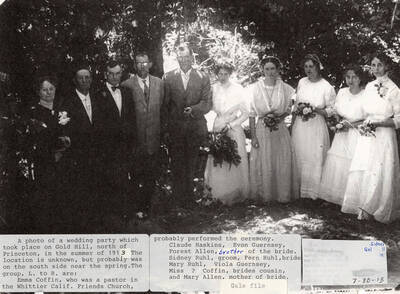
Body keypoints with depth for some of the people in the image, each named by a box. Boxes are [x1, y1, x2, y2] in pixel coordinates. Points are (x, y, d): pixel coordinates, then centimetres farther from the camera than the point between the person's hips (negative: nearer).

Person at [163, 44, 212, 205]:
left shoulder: (202, 78, 4)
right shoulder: (168, 77, 3)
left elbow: (207, 103, -1)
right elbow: (164, 105, 3)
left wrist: (193, 109, -20)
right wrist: (164, 128, -2)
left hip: (196, 127, 0)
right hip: (175, 128, 0)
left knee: (192, 166, 6)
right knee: (177, 166, 3)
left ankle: (190, 197, 19)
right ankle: (180, 198, 14)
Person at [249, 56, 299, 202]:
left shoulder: (285, 88, 2)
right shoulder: (256, 88, -3)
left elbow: (289, 109, 11)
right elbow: (252, 113, -2)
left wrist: (279, 118, -10)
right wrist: (253, 136, -7)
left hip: (280, 130, 1)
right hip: (262, 129, -1)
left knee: (282, 162, 4)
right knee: (263, 164, 2)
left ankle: (282, 195, 17)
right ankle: (264, 195, 15)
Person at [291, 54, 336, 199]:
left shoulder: (327, 87, -8)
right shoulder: (302, 82, 5)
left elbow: (331, 110, -4)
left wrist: (316, 110, -20)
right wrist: (292, 123, 13)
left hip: (316, 127, -4)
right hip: (299, 126, 4)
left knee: (315, 159, -1)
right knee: (299, 159, 8)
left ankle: (315, 193, 12)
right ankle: (301, 192, 21)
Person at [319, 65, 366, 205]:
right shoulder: (341, 92, 5)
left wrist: (352, 124, -15)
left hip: (357, 137, -5)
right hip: (341, 136, 5)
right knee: (335, 167, 4)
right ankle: (333, 198, 17)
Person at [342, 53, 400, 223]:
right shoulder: (369, 86, 9)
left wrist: (377, 123, -17)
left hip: (383, 136, -5)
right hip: (366, 135, 5)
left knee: (380, 174, -3)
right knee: (362, 172, 3)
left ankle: (378, 210, 10)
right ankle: (364, 208, 13)